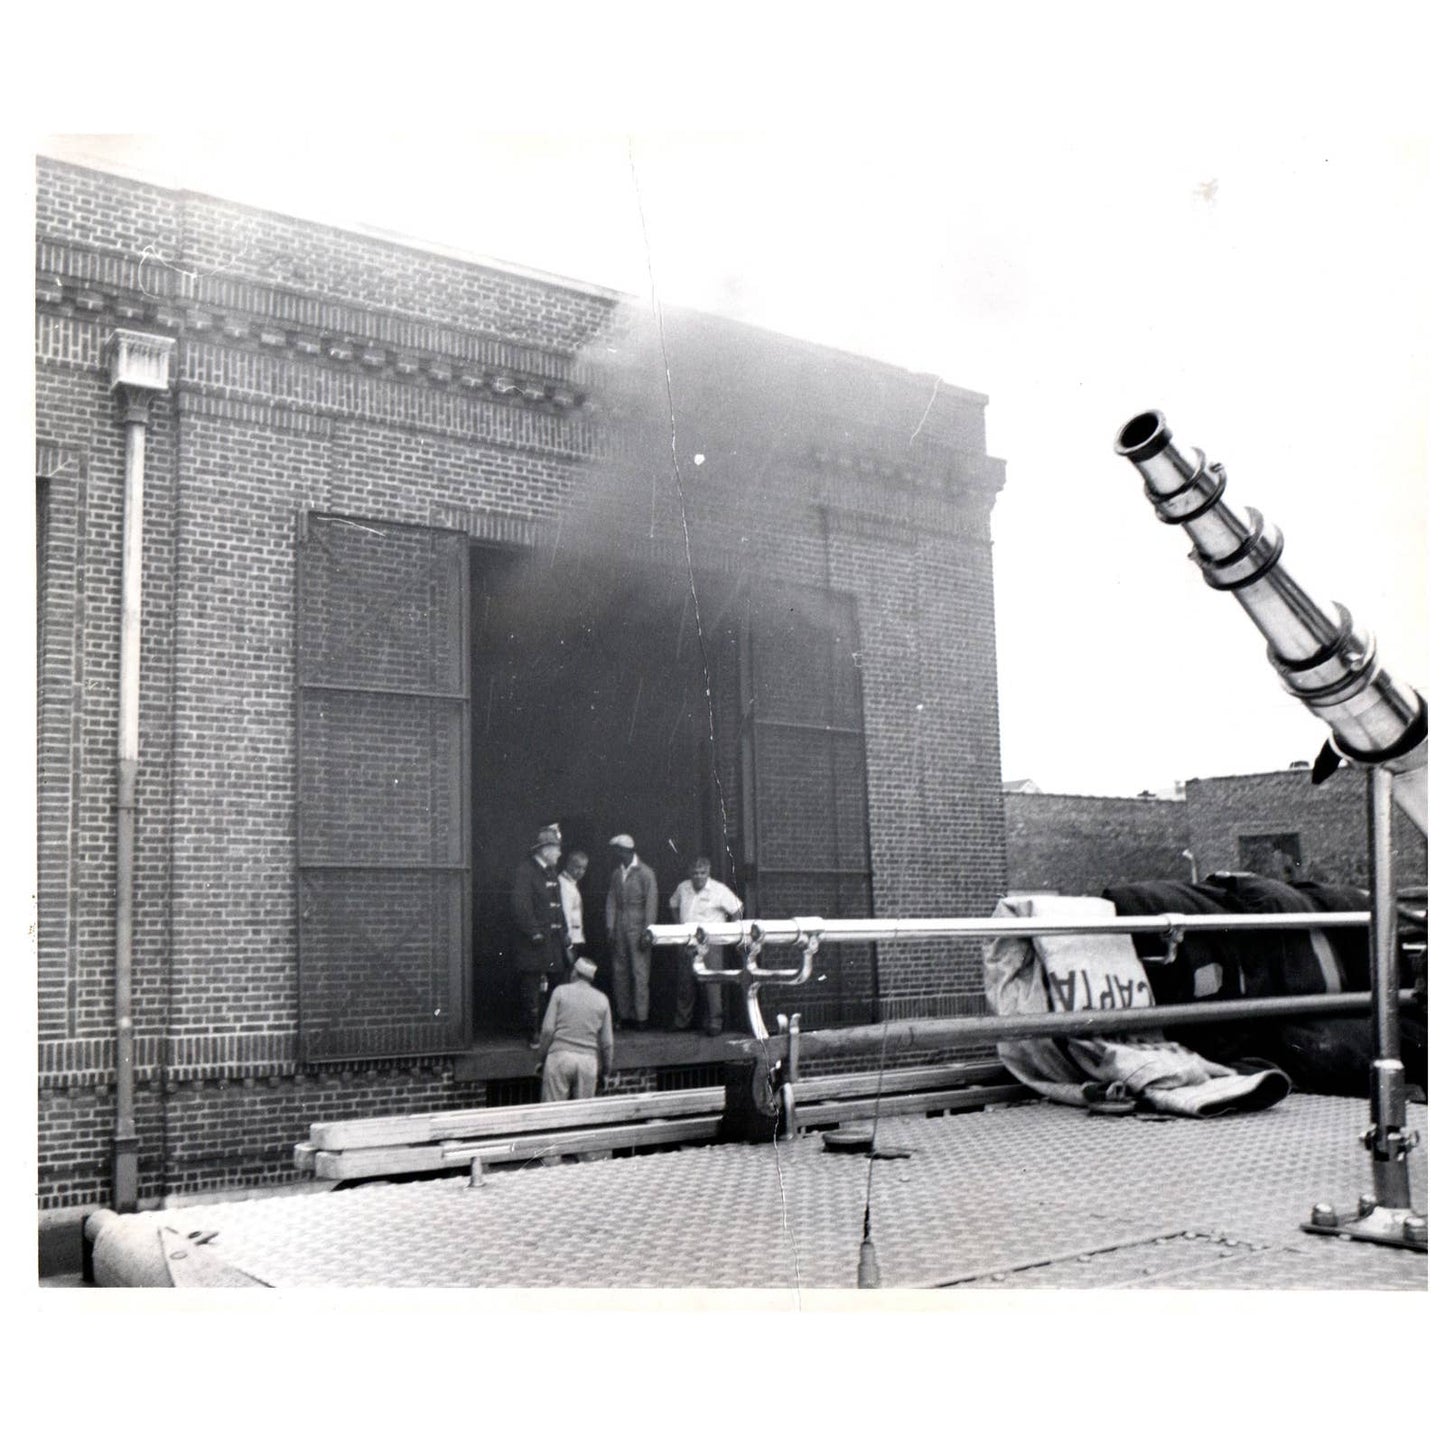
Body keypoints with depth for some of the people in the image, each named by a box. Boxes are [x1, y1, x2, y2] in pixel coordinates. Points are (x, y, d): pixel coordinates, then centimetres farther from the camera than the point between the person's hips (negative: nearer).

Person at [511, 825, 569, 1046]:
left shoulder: (551, 872, 17)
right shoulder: (524, 872, -12)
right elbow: (520, 907, -18)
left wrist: (564, 932, 15)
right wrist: (534, 932, -20)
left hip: (554, 941, 9)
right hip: (533, 945, -9)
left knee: (559, 983, 10)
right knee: (531, 989, -1)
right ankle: (533, 1033, 5)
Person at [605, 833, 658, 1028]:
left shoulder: (645, 873, -3)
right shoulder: (616, 873, 13)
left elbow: (651, 904, -6)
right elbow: (611, 901, 12)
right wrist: (610, 927, 2)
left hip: (638, 928, -5)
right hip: (620, 930, 5)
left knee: (640, 973, -5)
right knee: (619, 973, 4)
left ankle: (640, 1017, 0)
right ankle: (624, 1016, 10)